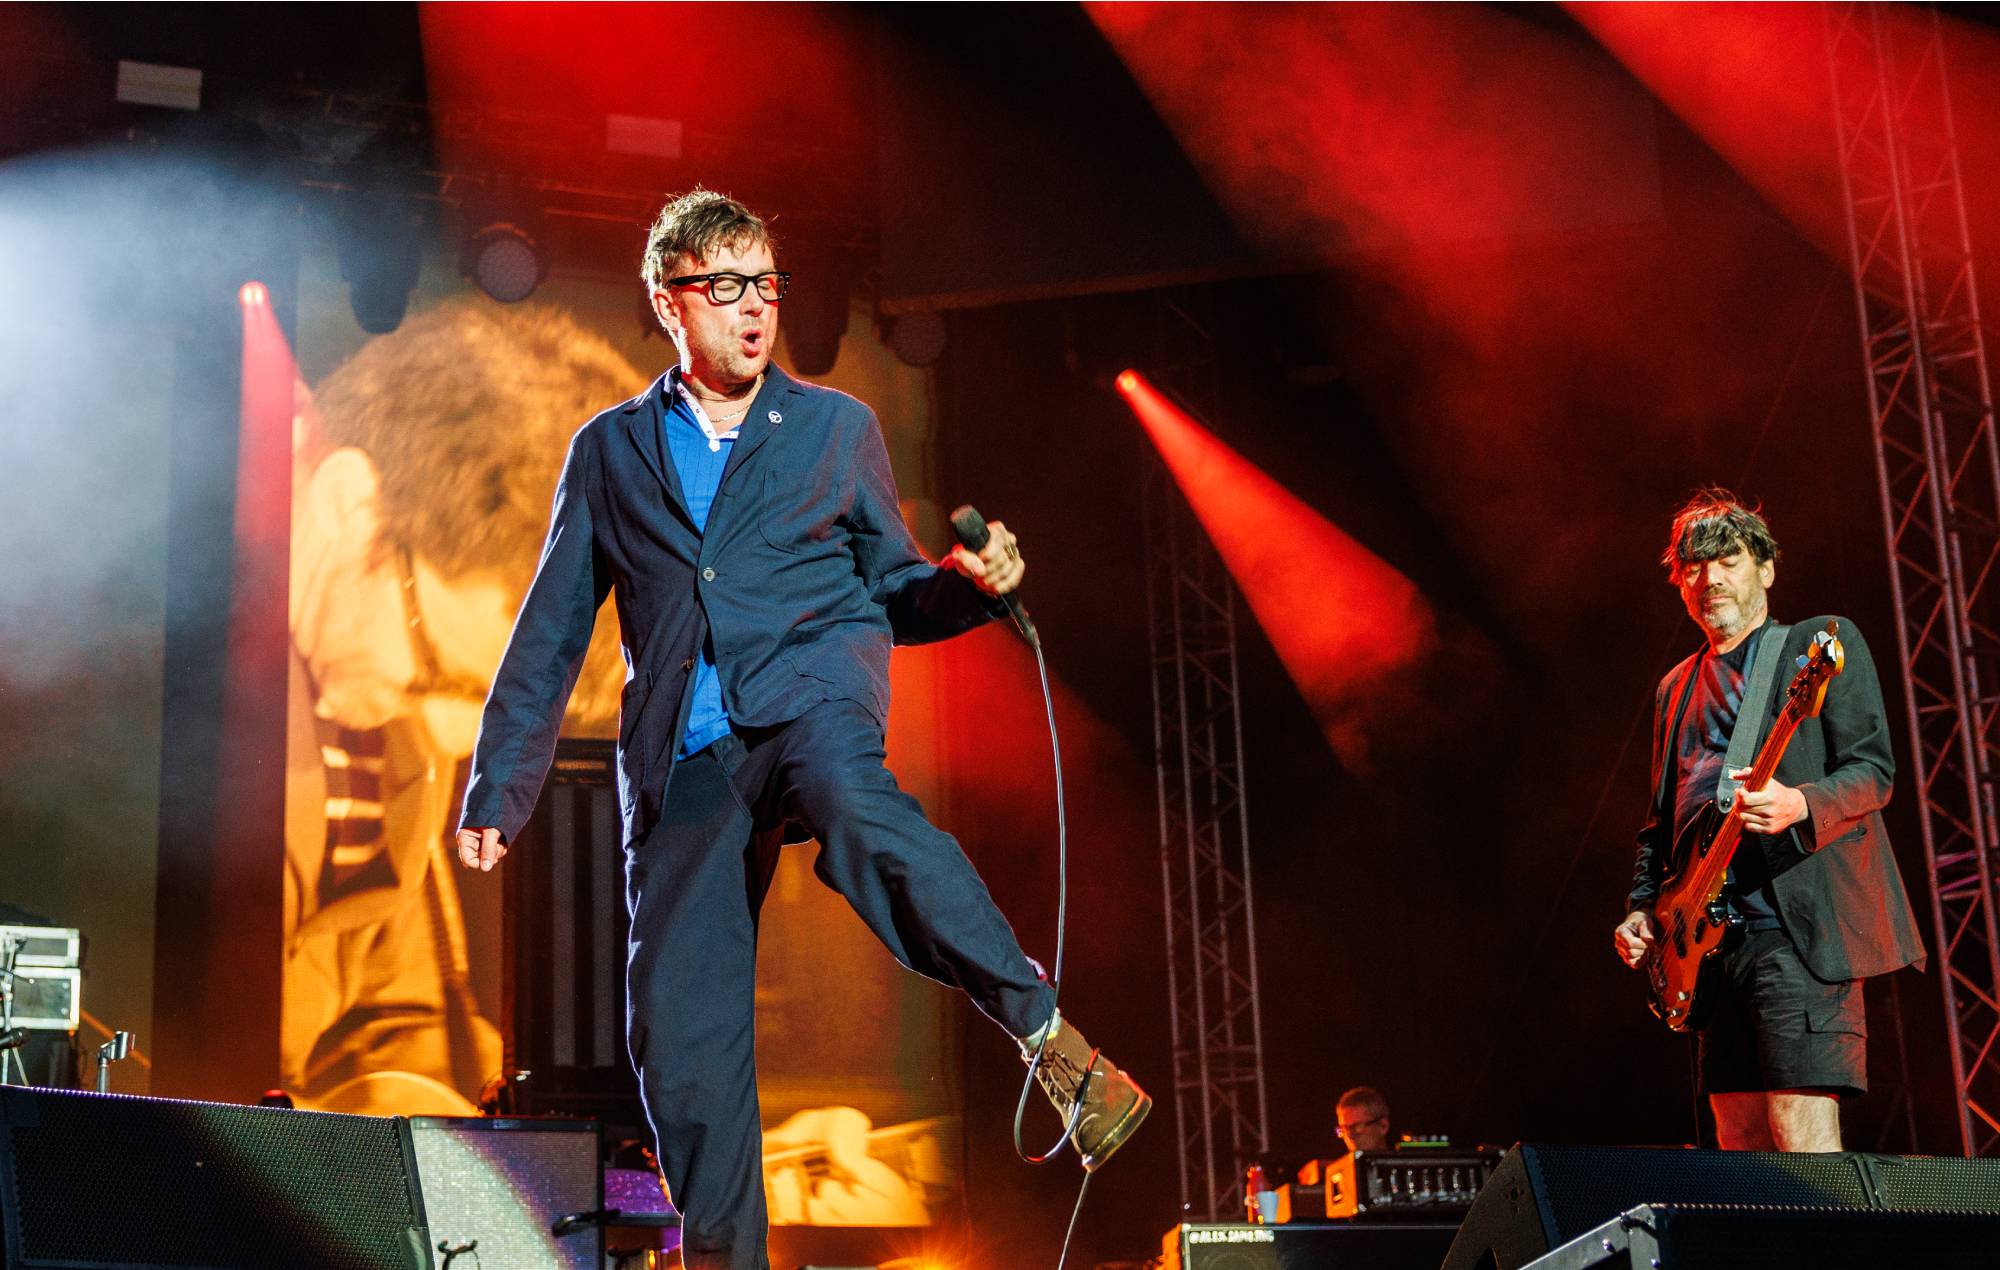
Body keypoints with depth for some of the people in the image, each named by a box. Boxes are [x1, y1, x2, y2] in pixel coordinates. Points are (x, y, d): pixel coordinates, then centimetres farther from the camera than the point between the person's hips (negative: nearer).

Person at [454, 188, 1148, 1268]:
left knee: (856, 814, -38)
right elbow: (551, 633, 17)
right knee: (678, 1025, -6)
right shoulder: (609, 451, 17)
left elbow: (889, 594, 19)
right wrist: (498, 786, 11)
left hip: (809, 685, -2)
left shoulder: (837, 427, 17)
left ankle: (1050, 1038, -33)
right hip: (683, 755, 2)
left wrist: (969, 583, -3)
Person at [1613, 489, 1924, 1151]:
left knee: (1802, 1138, -16)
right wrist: (1642, 906, 11)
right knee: (1741, 1142, 6)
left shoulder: (1824, 644, 4)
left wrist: (1800, 805, -25)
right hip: (1707, 938, 7)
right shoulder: (1675, 689, 22)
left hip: (1799, 926, -7)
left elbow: (1873, 769, -6)